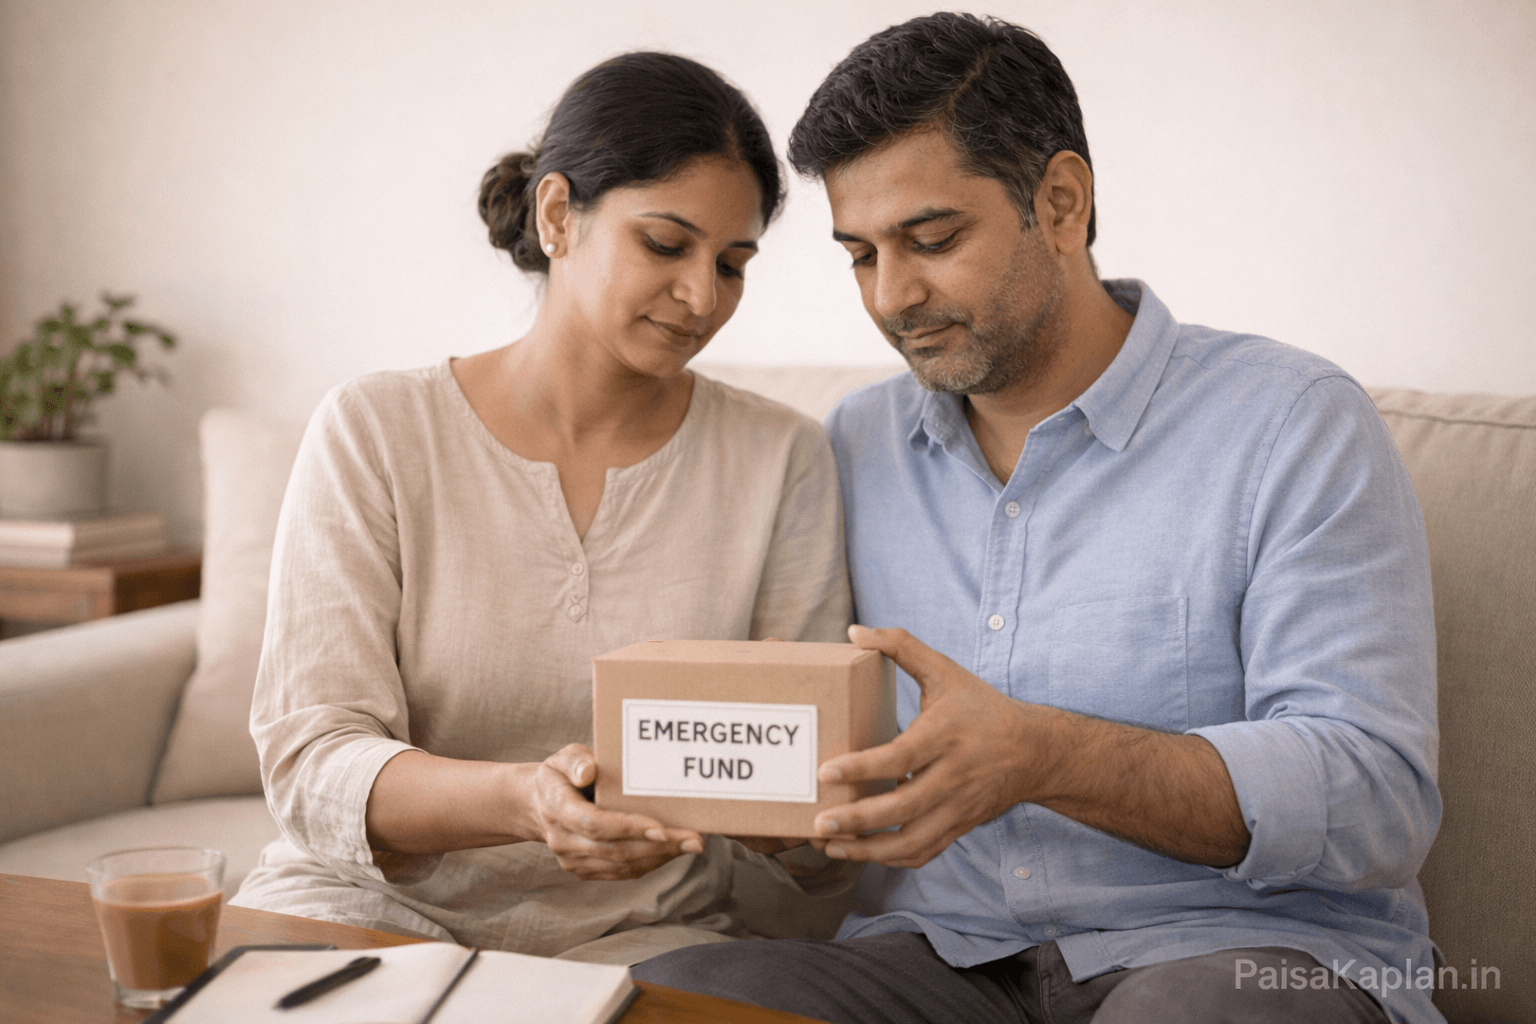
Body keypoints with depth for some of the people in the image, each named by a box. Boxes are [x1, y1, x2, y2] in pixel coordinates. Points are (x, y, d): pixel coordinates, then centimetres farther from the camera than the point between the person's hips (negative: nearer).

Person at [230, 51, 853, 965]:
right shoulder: (373, 434, -1)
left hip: (639, 932, 0)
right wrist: (522, 799, -29)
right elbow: (312, 763, -9)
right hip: (377, 899, 0)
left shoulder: (779, 461, 2)